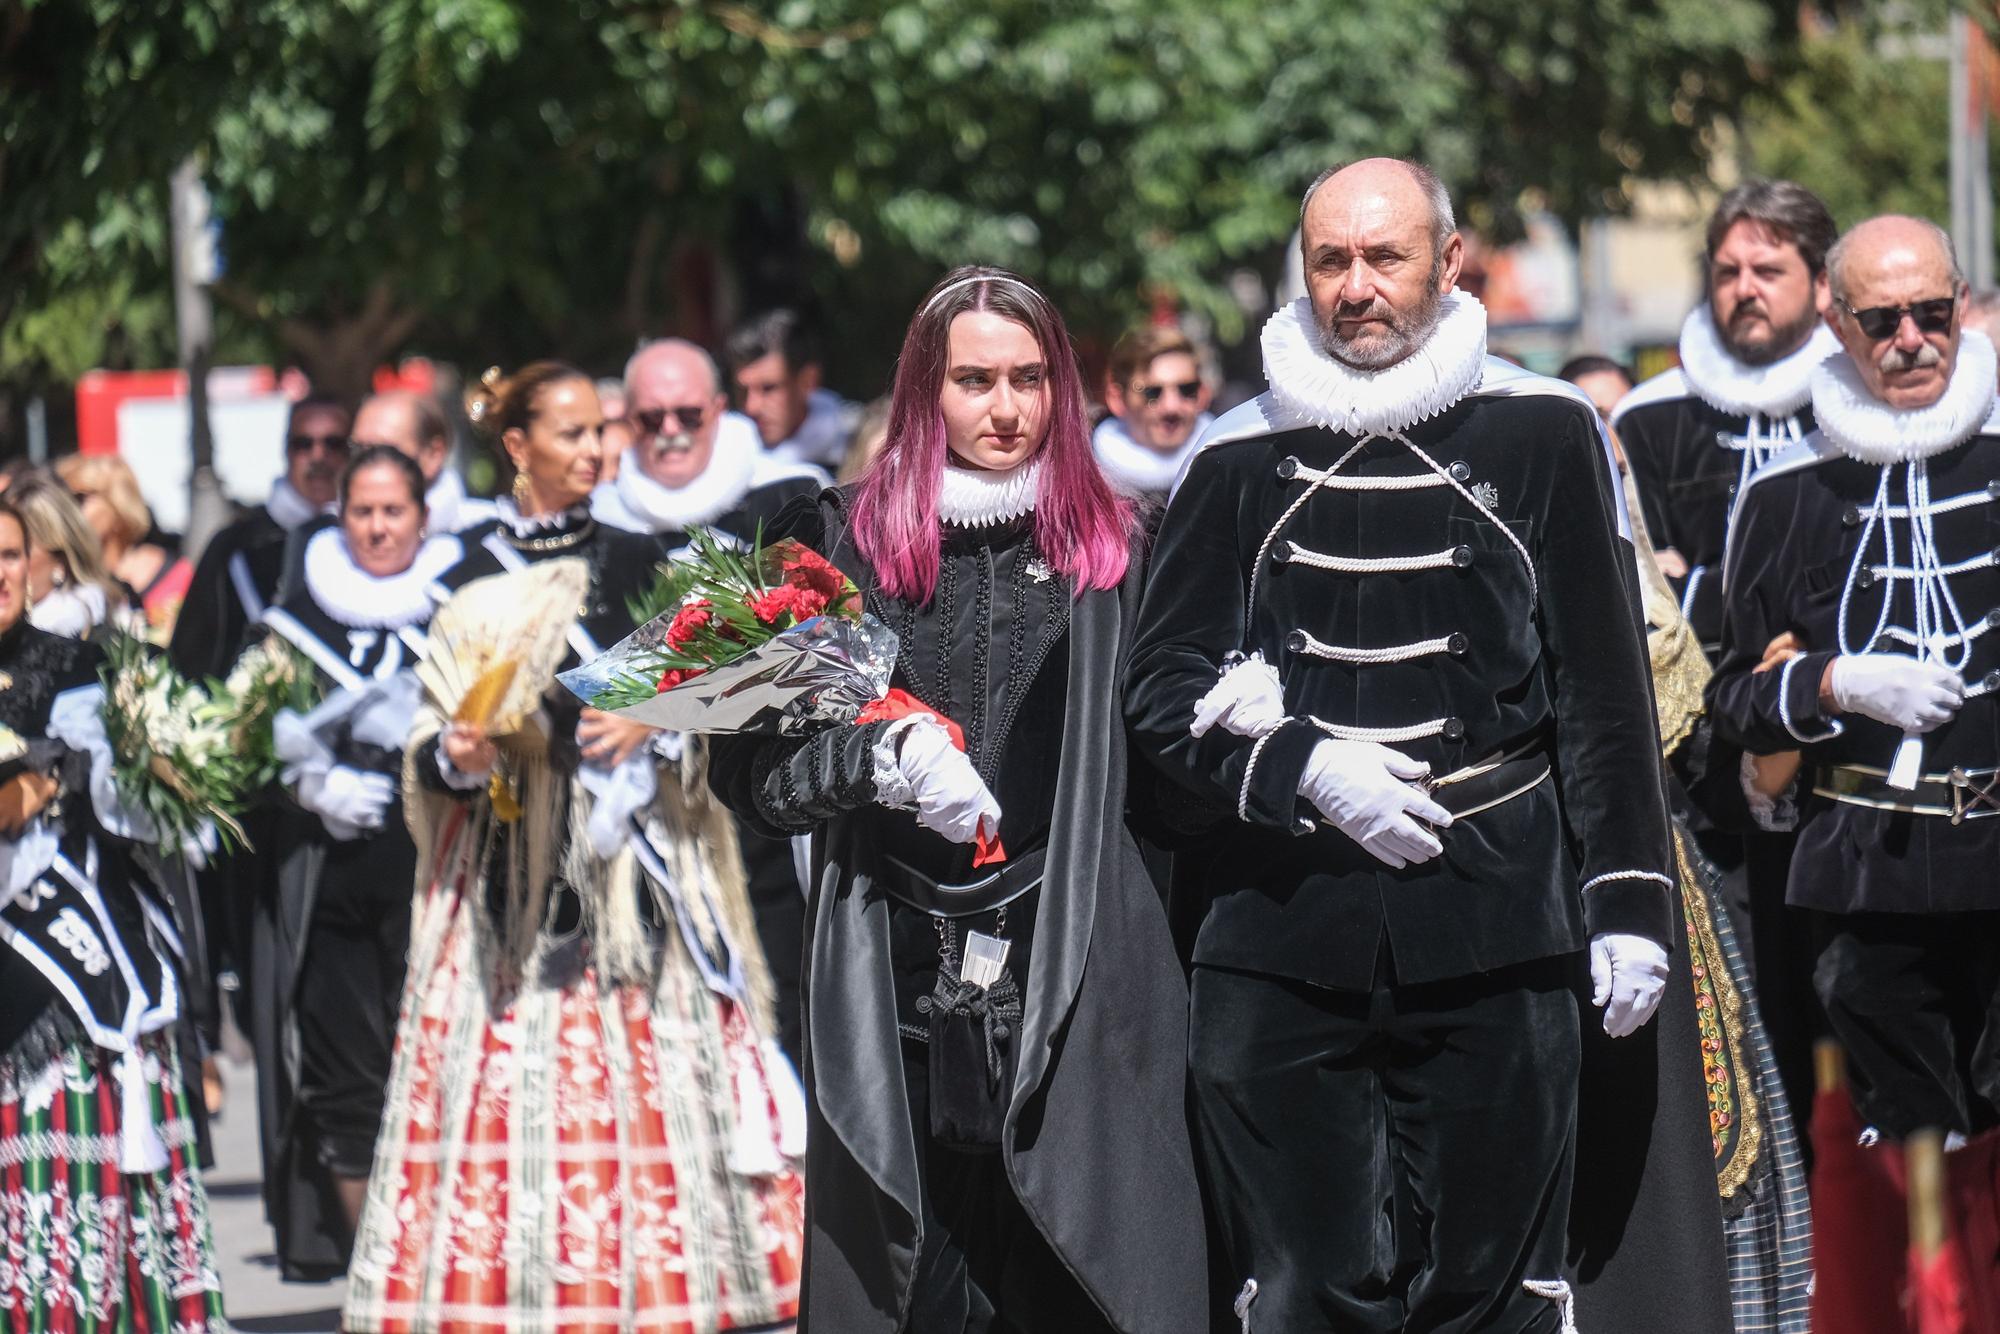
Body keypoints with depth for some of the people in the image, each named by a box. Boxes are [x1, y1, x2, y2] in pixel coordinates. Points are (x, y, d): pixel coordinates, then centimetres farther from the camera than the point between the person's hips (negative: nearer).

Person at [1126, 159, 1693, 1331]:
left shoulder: (1542, 434, 5)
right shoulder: (1242, 461, 9)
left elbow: (1605, 690, 6)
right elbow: (1162, 686, 10)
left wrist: (1629, 899, 0)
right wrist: (1303, 769, -8)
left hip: (1490, 922, -1)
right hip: (1283, 927, 1)